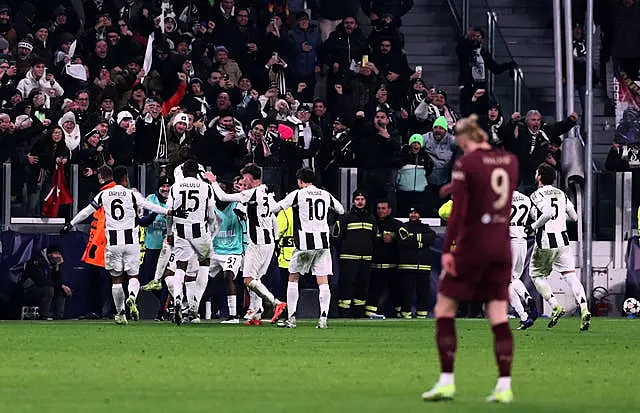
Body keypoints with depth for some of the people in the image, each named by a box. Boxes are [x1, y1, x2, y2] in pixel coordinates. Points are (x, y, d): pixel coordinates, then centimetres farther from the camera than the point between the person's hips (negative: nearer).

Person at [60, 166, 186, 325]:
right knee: (133, 276, 6)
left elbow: (86, 211, 11)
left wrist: (70, 225, 22)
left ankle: (120, 313, 12)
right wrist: (171, 212, -8)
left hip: (113, 243, 1)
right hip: (131, 241, -1)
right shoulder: (131, 194, -1)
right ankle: (132, 297, -26)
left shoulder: (104, 195, 6)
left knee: (116, 278, 11)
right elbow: (150, 206, -9)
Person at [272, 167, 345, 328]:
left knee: (293, 278, 10)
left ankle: (291, 318, 6)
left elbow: (276, 208, -7)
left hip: (304, 243, -3)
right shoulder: (326, 195, 9)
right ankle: (323, 318, -9)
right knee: (323, 281, 1)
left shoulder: (297, 194, -4)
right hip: (323, 242, 3)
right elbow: (341, 210, 25)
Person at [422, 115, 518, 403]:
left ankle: (446, 382, 2)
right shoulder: (510, 160, 6)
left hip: (472, 244, -5)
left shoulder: (465, 164, -10)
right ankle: (504, 385, -1)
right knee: (499, 316, 6)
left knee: (444, 308, 7)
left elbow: (458, 210, -16)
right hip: (502, 245, 5)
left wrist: (447, 249, -14)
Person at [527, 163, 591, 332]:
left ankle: (556, 307, -2)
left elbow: (548, 212, -25)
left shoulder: (537, 195, -8)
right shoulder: (561, 194, 12)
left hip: (545, 242, -5)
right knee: (570, 276, 0)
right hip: (562, 240, 5)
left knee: (537, 275, 13)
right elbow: (574, 217, 16)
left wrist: (533, 226, -13)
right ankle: (584, 309, -17)